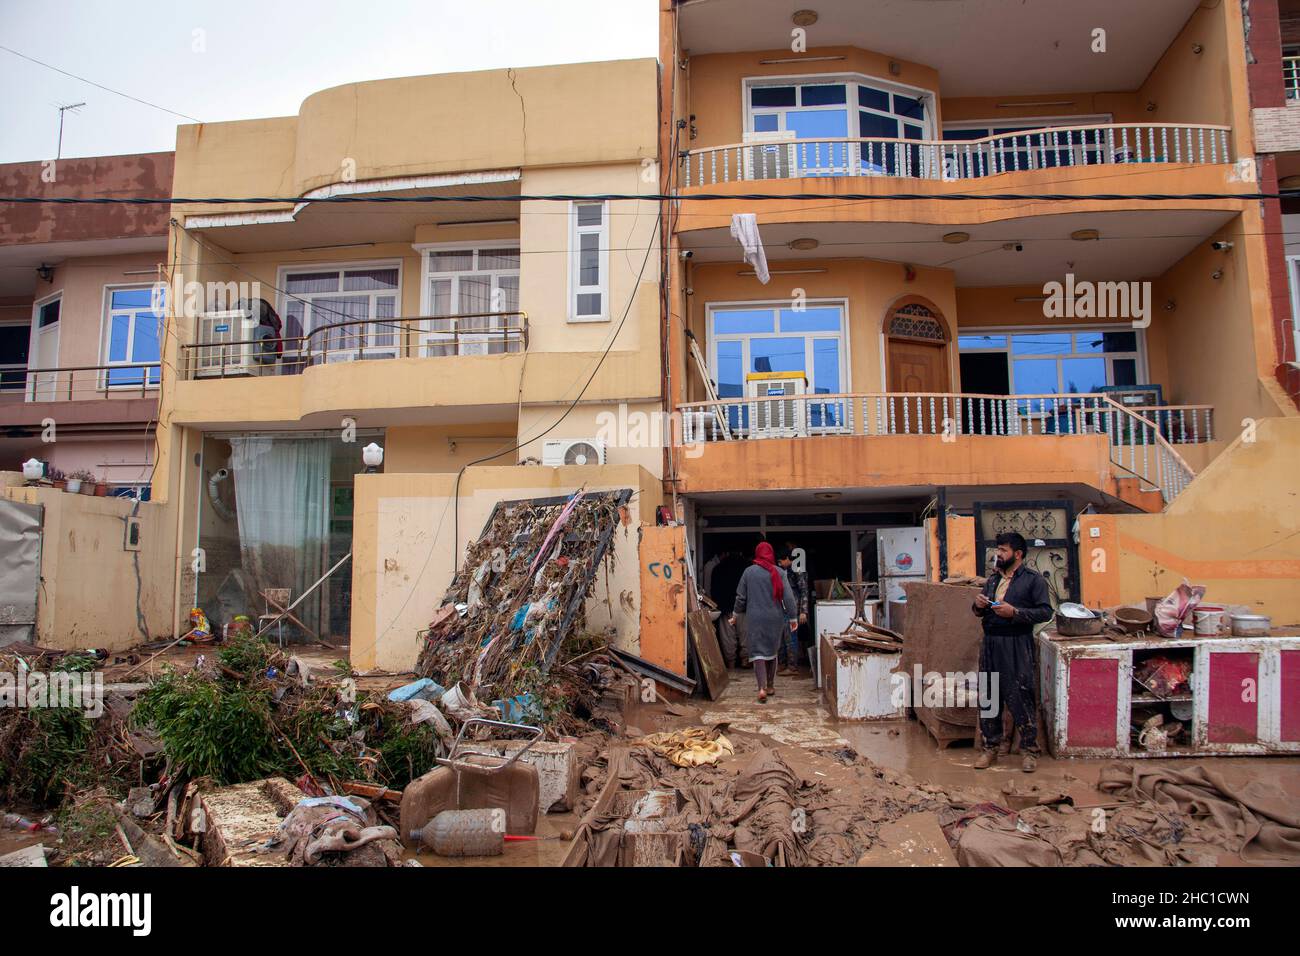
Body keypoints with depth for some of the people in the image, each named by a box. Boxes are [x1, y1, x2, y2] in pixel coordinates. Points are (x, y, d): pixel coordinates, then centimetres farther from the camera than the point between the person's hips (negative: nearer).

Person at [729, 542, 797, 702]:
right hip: (775, 618, 2)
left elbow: (741, 597, 2)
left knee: (758, 652, -1)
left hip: (755, 618, -2)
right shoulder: (779, 572, -4)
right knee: (772, 651, 18)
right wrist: (793, 617, 4)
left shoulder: (749, 571, -4)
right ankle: (770, 686, 27)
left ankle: (762, 688, -17)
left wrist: (735, 614, 16)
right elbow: (788, 597, -5)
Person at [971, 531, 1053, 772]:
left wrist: (1014, 612, -19)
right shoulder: (993, 579, 17)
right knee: (989, 697, 9)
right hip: (990, 643, 6)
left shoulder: (1033, 579, -3)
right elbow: (981, 613, 24)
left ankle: (1030, 750, 10)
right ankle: (990, 747, 20)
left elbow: (1045, 612, -11)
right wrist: (978, 606, 2)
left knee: (1021, 698, -3)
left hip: (1017, 646, -6)